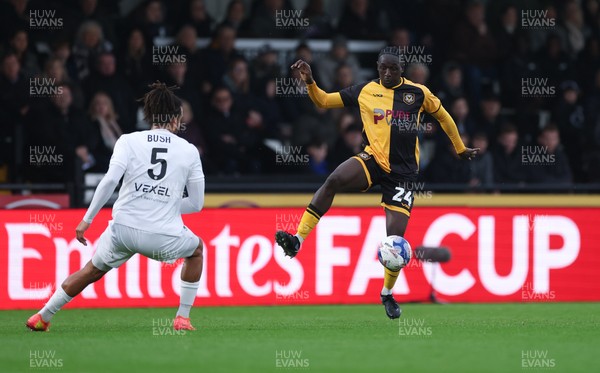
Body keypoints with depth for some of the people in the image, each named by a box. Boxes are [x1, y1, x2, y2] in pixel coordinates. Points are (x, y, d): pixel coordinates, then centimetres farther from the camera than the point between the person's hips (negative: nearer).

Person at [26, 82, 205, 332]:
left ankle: (42, 317, 32)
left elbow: (110, 180, -10)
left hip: (124, 229, 1)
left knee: (92, 271, 27)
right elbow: (196, 204, 10)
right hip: (166, 237, -1)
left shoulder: (129, 141, 6)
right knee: (196, 248, 33)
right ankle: (182, 318, 26)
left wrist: (87, 220, -6)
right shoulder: (189, 151, 7)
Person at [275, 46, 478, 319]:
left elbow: (442, 116, 19)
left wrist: (460, 149, 27)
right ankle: (297, 241, -36)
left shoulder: (417, 93, 3)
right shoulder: (365, 91, 4)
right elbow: (324, 101, 9)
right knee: (334, 180, -32)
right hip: (373, 161, 0)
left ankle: (387, 294, 19)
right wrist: (309, 82, -10)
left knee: (395, 237, -7)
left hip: (403, 172, 0)